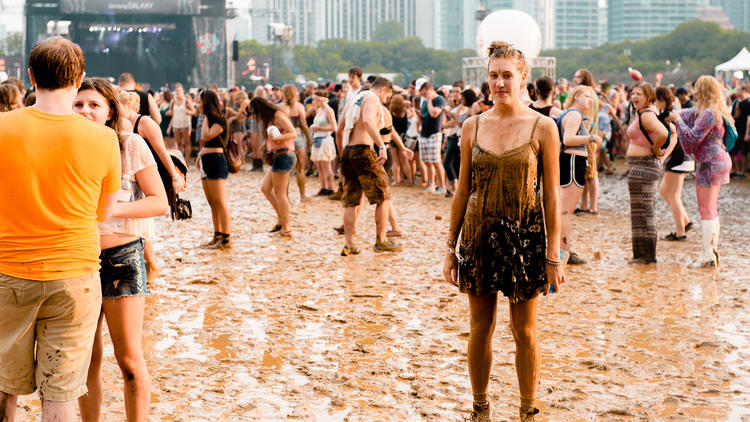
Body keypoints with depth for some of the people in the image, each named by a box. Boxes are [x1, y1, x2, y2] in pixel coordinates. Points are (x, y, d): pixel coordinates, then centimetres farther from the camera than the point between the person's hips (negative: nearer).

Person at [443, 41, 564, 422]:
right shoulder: (473, 126, 4)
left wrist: (554, 254, -8)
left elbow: (552, 196, -4)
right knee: (480, 328, 10)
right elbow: (462, 191, 8)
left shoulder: (542, 128, -4)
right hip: (479, 235, 3)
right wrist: (450, 247, 5)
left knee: (525, 332, 6)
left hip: (525, 236, -2)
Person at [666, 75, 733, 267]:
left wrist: (678, 120, -8)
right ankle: (712, 250, 20)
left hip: (710, 163, -10)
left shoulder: (709, 114, -17)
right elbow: (689, 114, 30)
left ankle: (707, 255, -6)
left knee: (706, 209, -7)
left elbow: (693, 137, -18)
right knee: (711, 209, 15)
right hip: (719, 160, 10)